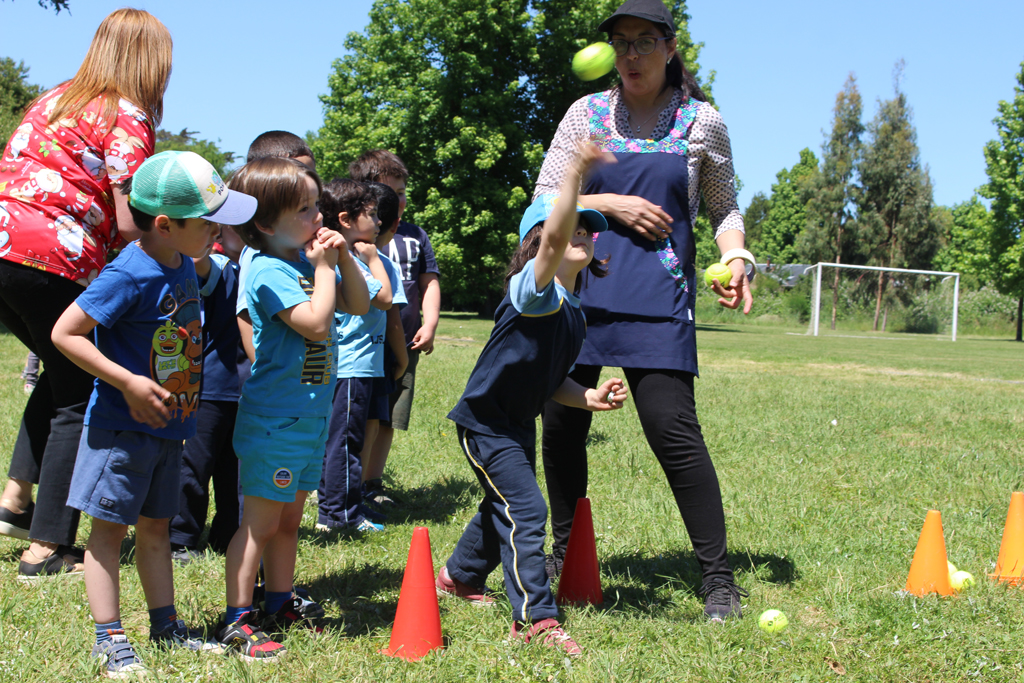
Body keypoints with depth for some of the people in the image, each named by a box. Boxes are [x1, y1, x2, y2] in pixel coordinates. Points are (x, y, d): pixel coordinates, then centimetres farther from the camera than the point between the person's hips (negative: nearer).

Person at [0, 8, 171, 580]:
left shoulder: (54, 99, 20)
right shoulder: (128, 118, -3)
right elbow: (131, 225, -10)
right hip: (52, 260, -8)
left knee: (64, 375, 26)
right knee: (78, 397, 3)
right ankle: (47, 549, 3)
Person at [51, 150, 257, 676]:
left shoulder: (182, 264, 4)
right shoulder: (128, 276, -23)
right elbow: (64, 333, -22)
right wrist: (129, 383, -23)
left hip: (167, 424, 8)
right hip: (121, 426, -8)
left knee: (155, 526, 16)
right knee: (109, 527, 2)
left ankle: (166, 626, 25)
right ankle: (109, 638, 8)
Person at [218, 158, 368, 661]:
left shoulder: (309, 259, 8)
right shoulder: (269, 270, -18)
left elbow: (358, 305, 15)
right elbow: (316, 322, -27)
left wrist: (344, 258, 0)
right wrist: (323, 267, -16)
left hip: (309, 416, 9)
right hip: (273, 420, -9)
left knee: (289, 519, 17)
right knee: (260, 523, -3)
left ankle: (280, 607, 28)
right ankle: (236, 623, 4)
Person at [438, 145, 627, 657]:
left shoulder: (574, 311, 6)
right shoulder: (533, 288, -20)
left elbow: (551, 381, 11)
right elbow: (553, 240, -42)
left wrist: (588, 398, -7)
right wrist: (573, 176, -55)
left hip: (519, 424, 10)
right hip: (485, 419, -9)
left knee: (502, 509, 23)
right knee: (525, 512, -13)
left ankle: (459, 577, 47)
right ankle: (535, 619, -7)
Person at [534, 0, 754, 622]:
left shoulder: (702, 122, 7)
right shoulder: (588, 114, 9)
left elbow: (725, 208, 16)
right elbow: (545, 201, 6)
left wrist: (735, 261, -3)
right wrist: (612, 205, -9)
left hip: (658, 295, -2)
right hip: (580, 287, 3)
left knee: (672, 427, -13)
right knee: (562, 424, 5)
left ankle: (720, 578, -4)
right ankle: (564, 554, 26)